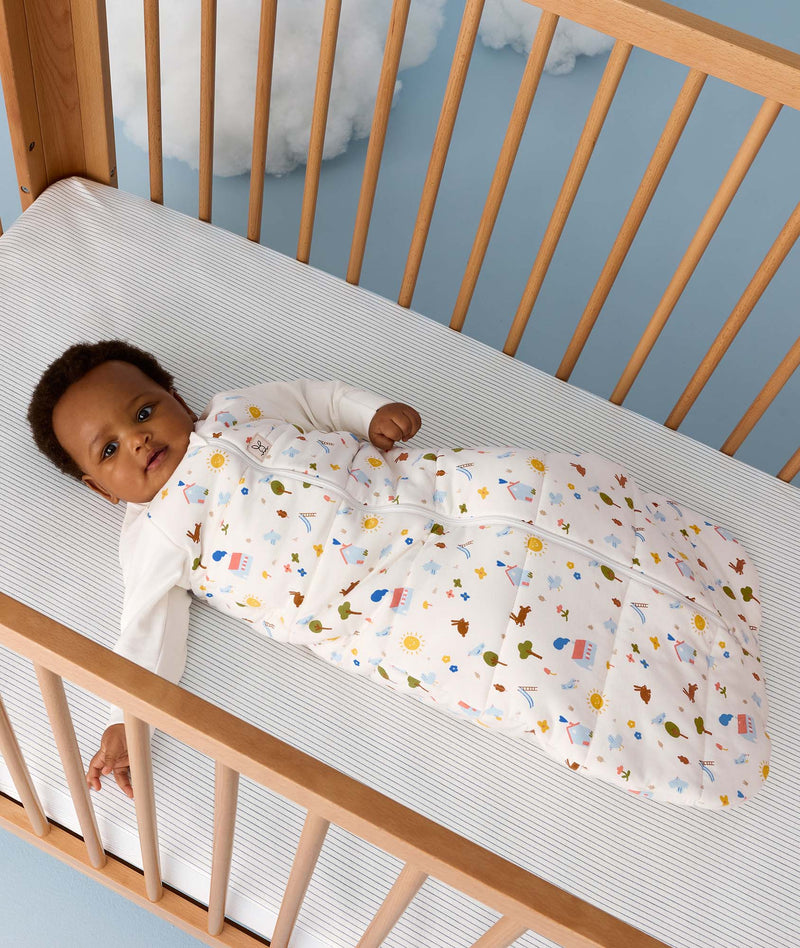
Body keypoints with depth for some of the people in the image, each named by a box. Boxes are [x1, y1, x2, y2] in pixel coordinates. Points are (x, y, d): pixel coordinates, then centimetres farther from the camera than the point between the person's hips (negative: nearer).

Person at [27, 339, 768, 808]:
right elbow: (149, 625, 0)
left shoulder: (233, 414, 16)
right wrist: (127, 718, -13)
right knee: (502, 633, -23)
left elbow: (314, 396, 25)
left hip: (415, 485, 5)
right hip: (384, 601, -4)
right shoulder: (153, 535, 6)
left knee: (546, 486, -7)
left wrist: (375, 412, 10)